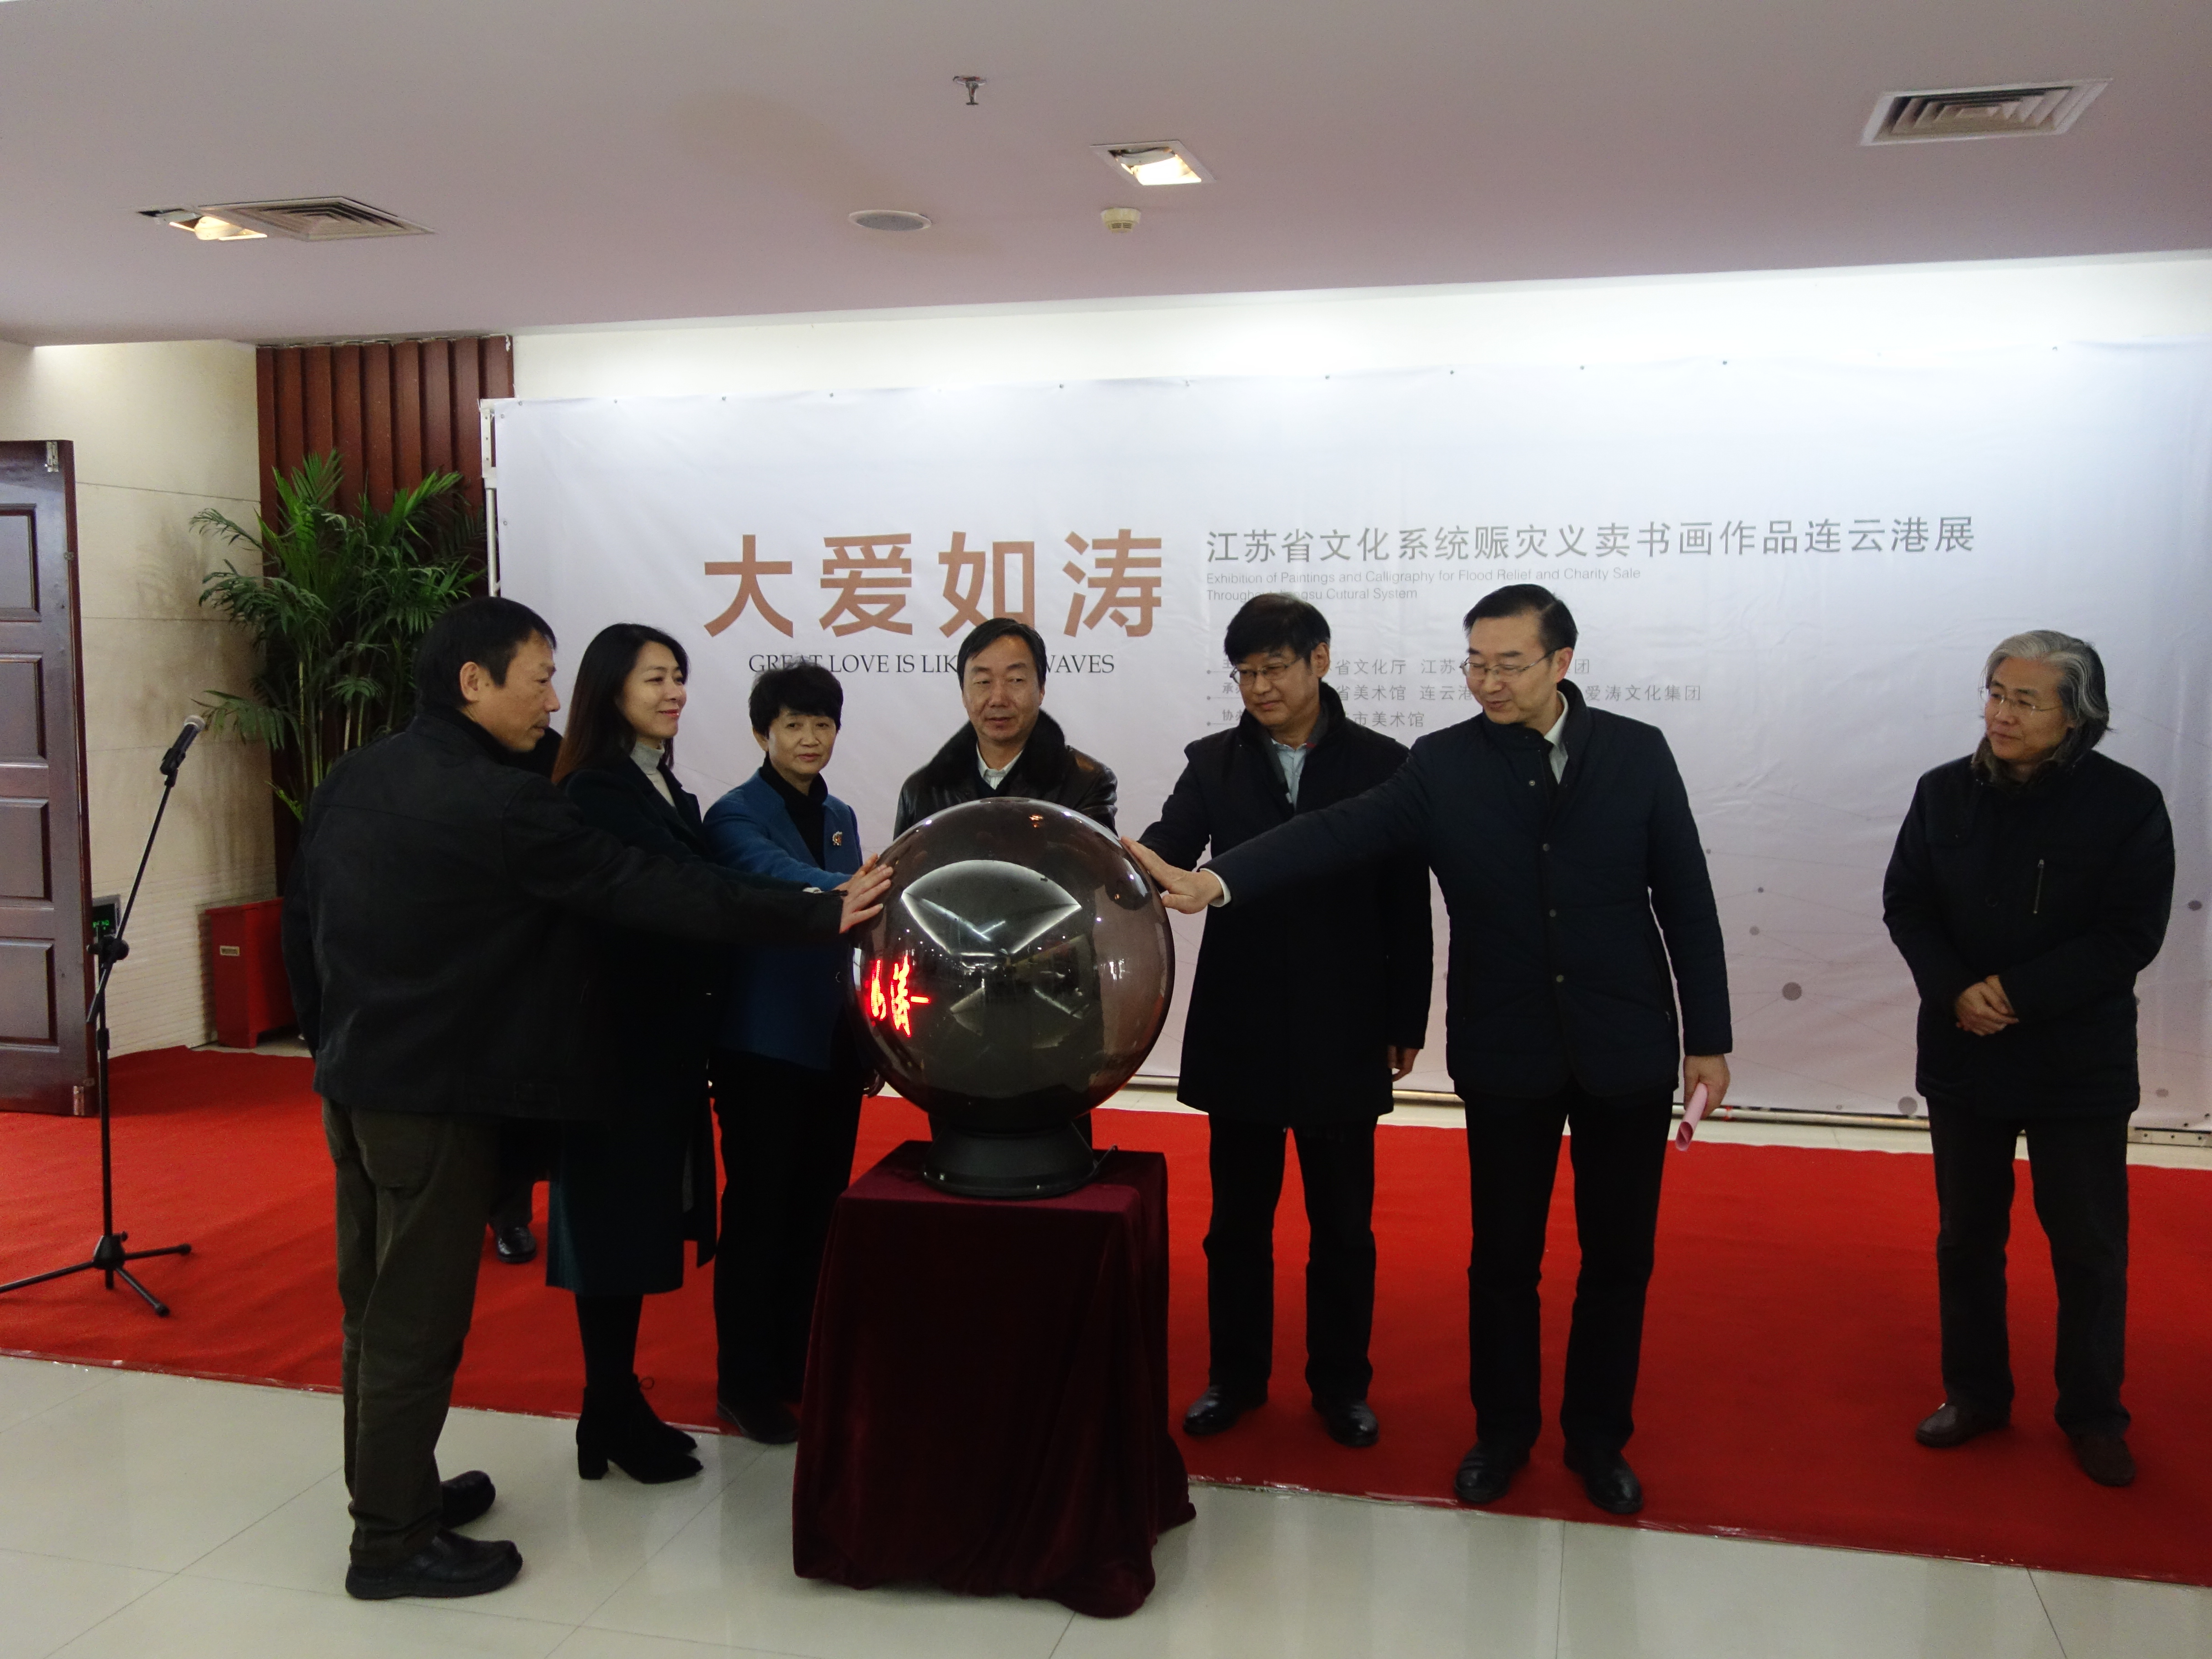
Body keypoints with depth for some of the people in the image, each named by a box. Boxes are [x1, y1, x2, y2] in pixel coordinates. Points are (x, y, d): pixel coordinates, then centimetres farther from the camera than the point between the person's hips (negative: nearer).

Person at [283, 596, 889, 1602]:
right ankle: (392, 1543, 16)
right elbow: (653, 893, -23)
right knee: (417, 1319, 3)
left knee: (373, 1304, 19)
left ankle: (389, 1488, 35)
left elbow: (300, 924, 12)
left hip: (353, 1082, 9)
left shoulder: (350, 781, 5)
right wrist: (820, 915, -20)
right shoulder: (497, 804, -20)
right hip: (435, 1095, -9)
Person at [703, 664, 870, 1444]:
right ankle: (745, 1381, 13)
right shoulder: (737, 815, -6)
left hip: (835, 1043, 6)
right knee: (760, 1211, 2)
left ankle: (800, 1364, 26)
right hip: (765, 1044, -6)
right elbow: (778, 879, -28)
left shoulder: (840, 817, 13)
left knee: (819, 1206, 12)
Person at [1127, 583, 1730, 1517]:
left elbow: (1686, 900, 1)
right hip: (1507, 1055, 0)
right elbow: (1341, 833, -18)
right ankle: (1503, 1430, 32)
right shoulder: (1444, 765, -4)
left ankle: (1599, 1437, 32)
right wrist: (1214, 881, -32)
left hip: (1628, 1052, 1)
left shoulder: (1638, 753, -2)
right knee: (1503, 1255, 11)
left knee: (1618, 1256, 12)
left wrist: (1708, 1038, 0)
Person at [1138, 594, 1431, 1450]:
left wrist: (1407, 1021, -1)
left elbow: (1407, 905, -1)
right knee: (1238, 1218, 13)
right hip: (1239, 1032, 2)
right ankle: (1235, 1374, 29)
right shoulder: (1213, 763, 4)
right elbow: (1169, 849, -11)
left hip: (1342, 1034, -1)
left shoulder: (1382, 764, -1)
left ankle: (1340, 1381, 27)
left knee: (1343, 1223, 10)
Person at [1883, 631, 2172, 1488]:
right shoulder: (1945, 792, -1)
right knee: (1966, 1233, 13)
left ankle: (2093, 1414, 26)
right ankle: (1975, 1394, 29)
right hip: (1964, 1056, 3)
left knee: (2089, 1245, 8)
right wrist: (1955, 991, -15)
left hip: (2079, 1064, -3)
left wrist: (2018, 993, -20)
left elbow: (2131, 935, -12)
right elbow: (1905, 903, 1)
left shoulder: (2127, 804, -9)